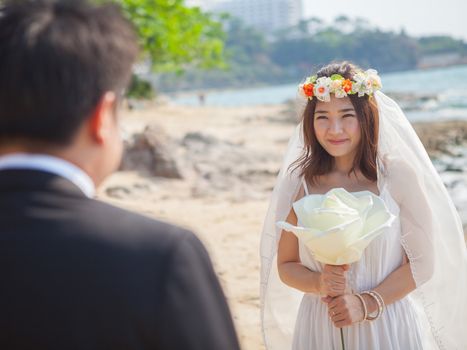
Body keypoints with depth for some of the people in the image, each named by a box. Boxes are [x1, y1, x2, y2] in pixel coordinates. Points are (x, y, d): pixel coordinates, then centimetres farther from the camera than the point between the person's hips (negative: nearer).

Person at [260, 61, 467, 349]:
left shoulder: (398, 175, -10)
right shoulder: (300, 182, -6)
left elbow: (422, 262, -7)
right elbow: (285, 266, 2)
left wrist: (367, 303, -16)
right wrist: (320, 283, -16)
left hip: (388, 326, -1)